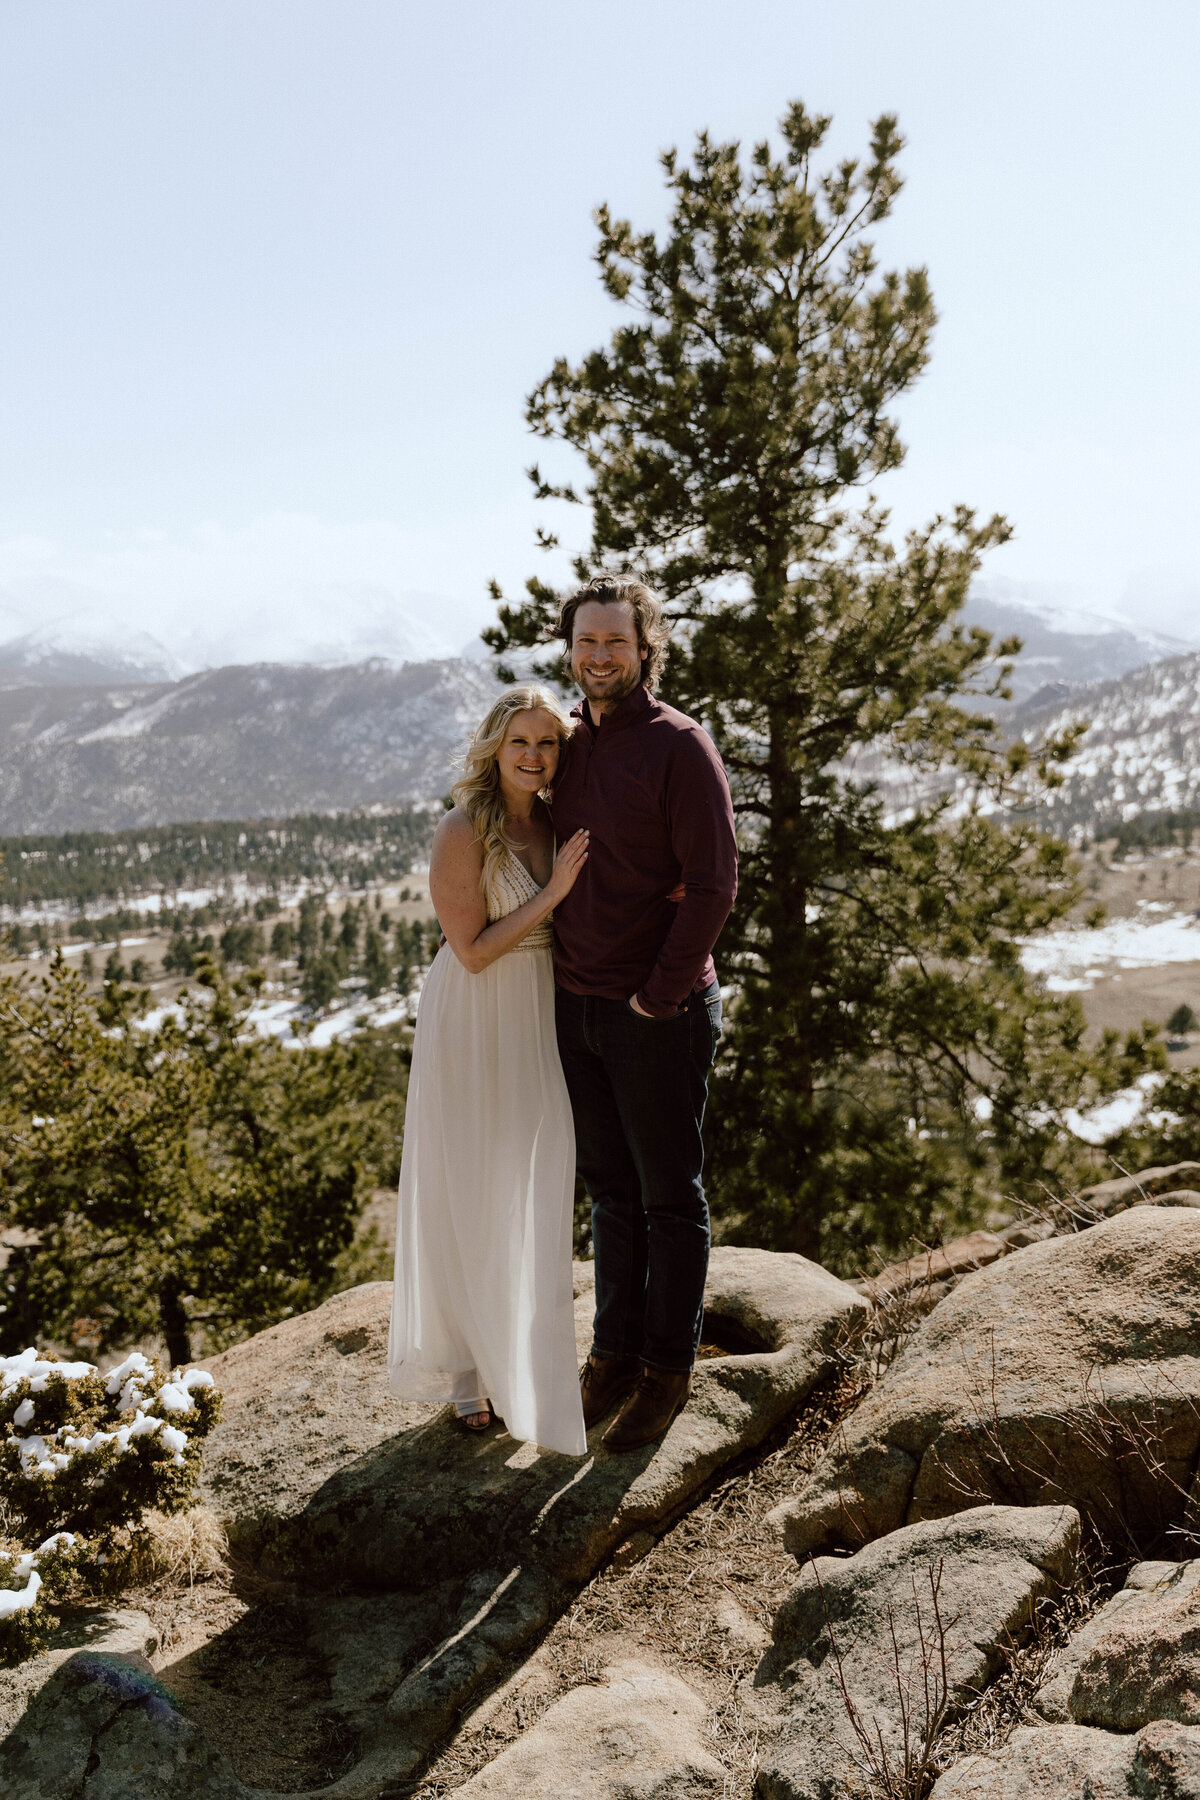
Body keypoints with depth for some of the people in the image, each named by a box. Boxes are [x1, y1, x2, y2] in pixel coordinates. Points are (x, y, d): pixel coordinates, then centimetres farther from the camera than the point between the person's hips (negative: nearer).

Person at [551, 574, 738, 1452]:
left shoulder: (680, 746, -11)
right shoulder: (569, 742, 9)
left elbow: (714, 885, -15)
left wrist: (657, 996, -14)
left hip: (658, 1017, -6)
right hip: (576, 1008, 6)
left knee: (670, 1196, 8)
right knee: (610, 1190, 16)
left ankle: (668, 1369, 23)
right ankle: (614, 1354, 30)